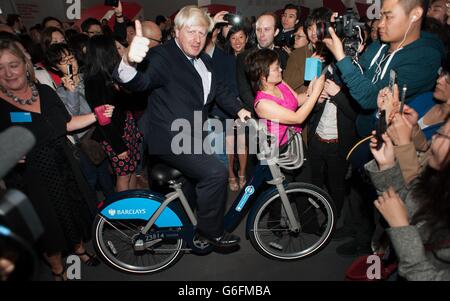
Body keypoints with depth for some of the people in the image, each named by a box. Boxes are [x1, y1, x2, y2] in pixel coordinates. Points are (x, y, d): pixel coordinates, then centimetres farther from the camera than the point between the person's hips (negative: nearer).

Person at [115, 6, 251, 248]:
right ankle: (211, 231, -1)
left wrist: (238, 109, 11)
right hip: (170, 138, -9)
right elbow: (141, 82, -36)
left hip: (192, 135, 10)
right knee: (215, 172, -21)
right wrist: (129, 62, -58)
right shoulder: (163, 57, -16)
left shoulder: (203, 60, 12)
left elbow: (219, 90, 23)